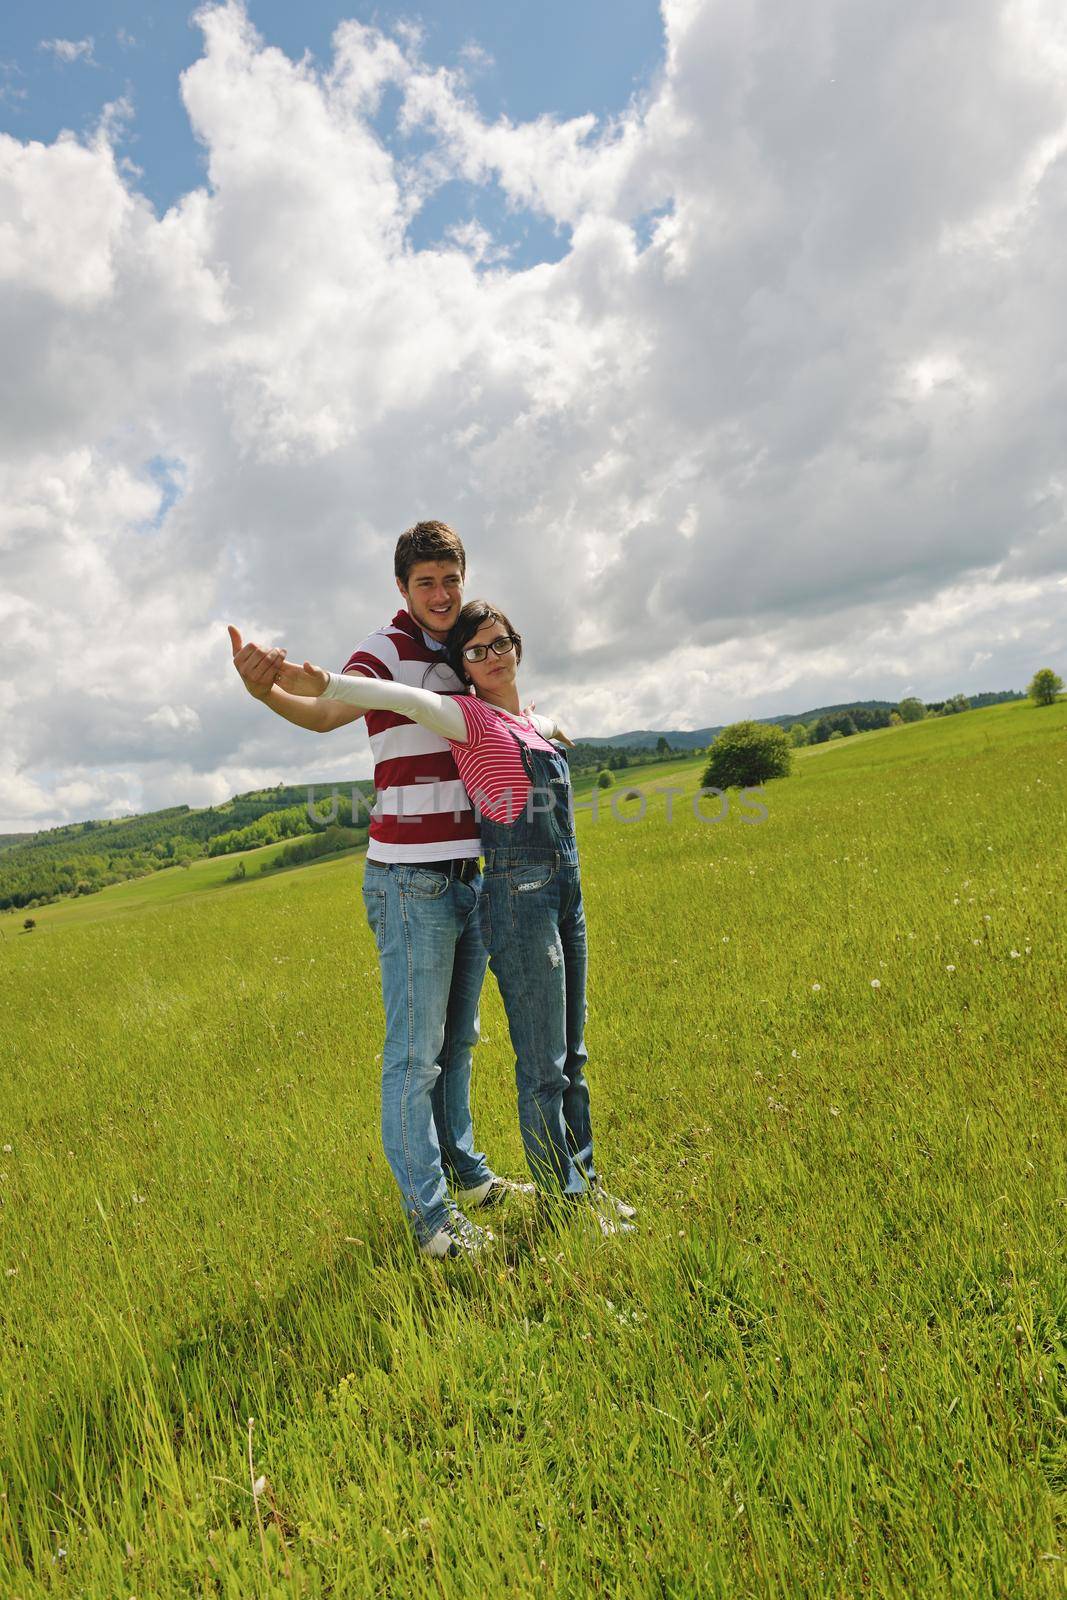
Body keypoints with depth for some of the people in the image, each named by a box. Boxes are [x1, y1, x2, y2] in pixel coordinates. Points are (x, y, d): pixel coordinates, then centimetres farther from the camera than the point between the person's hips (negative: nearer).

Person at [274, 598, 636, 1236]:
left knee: (572, 1058, 18)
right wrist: (320, 684, -37)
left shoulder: (536, 723, 16)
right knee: (543, 1069, 1)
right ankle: (564, 1203, 16)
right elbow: (406, 698, -24)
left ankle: (588, 1183, 32)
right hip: (519, 894, -8)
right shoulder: (469, 717, -5)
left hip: (566, 892, 8)